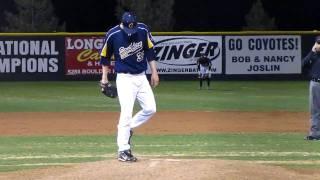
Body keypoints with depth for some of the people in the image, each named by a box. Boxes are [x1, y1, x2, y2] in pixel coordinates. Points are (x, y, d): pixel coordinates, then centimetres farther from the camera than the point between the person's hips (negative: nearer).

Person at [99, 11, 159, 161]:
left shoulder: (143, 30, -7)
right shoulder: (112, 35, -14)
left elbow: (150, 51, 6)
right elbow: (105, 56, 2)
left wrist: (154, 72, 5)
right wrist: (104, 77, 3)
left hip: (141, 77, 4)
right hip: (125, 78, -4)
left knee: (150, 109, 1)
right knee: (126, 113, -12)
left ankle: (127, 129, 21)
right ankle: (123, 151, -7)